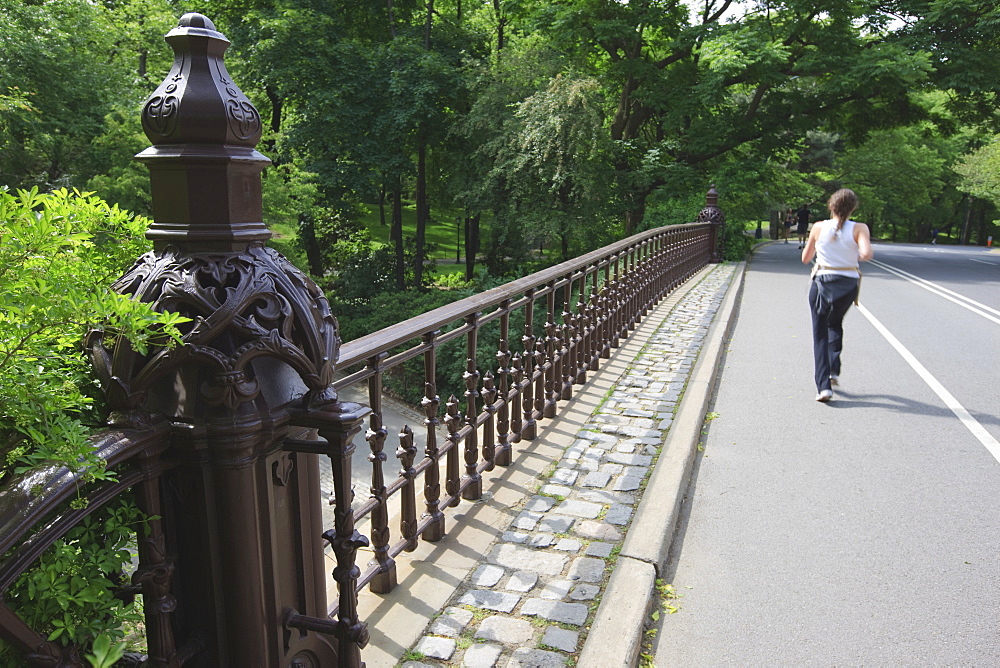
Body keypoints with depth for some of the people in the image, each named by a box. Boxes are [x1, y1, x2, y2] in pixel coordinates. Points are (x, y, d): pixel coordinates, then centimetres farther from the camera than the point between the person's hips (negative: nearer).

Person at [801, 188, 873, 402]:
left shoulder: (819, 228, -2)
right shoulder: (859, 229, -5)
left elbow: (805, 258, 6)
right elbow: (866, 254, -21)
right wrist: (858, 256, 1)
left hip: (822, 282, -1)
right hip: (848, 284, 1)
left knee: (820, 333, 5)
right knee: (835, 324, 28)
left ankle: (824, 386, -5)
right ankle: (834, 370, 18)